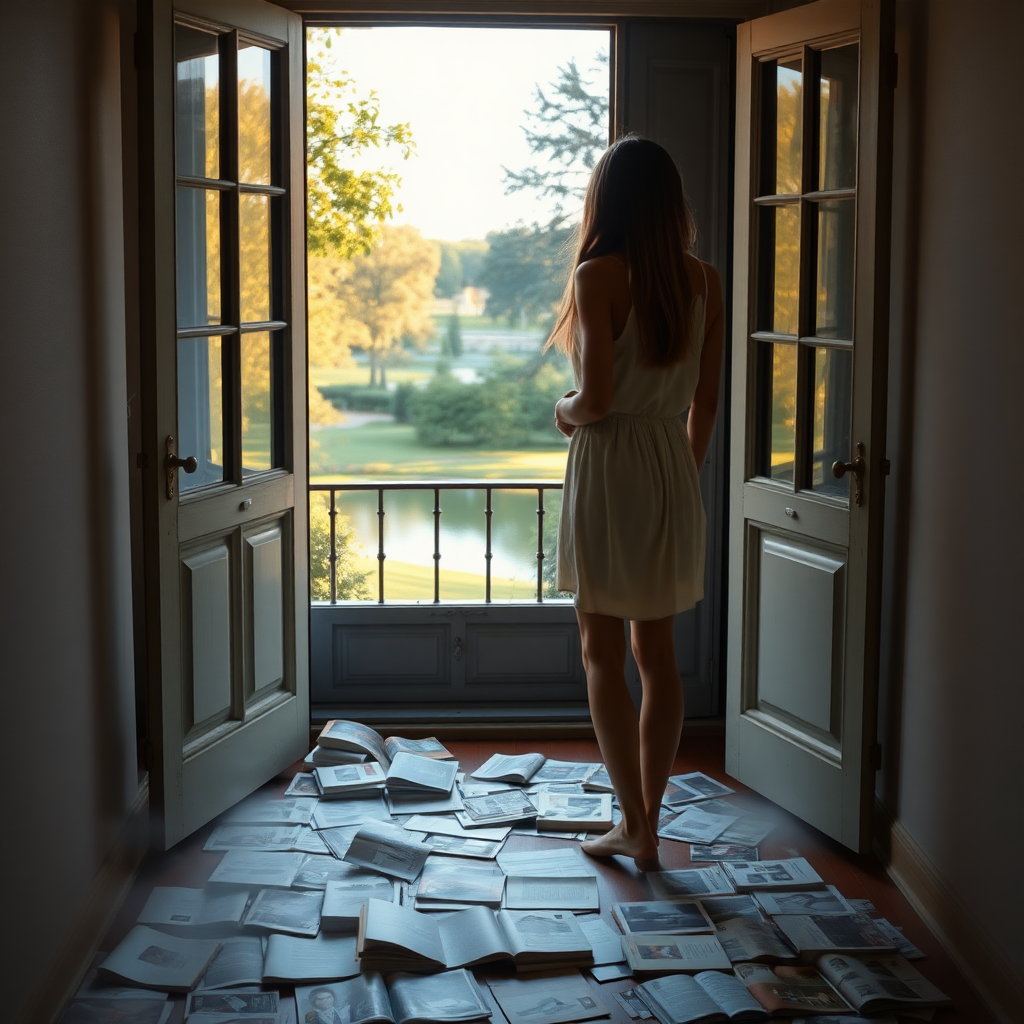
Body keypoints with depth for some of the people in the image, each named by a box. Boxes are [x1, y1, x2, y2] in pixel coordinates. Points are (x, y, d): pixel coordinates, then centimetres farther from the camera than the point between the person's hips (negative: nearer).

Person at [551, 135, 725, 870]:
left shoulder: (599, 275, -13)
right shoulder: (704, 281, 3)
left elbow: (596, 398, -18)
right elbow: (706, 401, 8)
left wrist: (564, 412, 3)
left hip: (607, 466, -5)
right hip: (674, 470, 6)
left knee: (604, 657, 5)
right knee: (658, 653, 12)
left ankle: (635, 826, 7)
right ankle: (647, 823, 19)